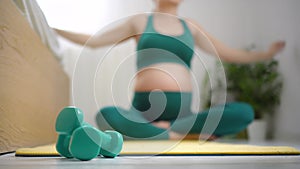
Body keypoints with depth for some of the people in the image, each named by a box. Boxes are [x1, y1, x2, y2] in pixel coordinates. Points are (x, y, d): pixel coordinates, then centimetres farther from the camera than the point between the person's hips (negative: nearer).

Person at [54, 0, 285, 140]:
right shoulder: (139, 22, 12)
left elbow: (229, 54, 24)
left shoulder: (190, 26, 18)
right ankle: (179, 134, -26)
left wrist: (266, 54, 22)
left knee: (245, 112, -21)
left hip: (182, 111, 3)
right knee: (106, 116, -36)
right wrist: (53, 29, 11)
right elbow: (93, 41, 13)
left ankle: (167, 128, -22)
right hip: (144, 109, -2)